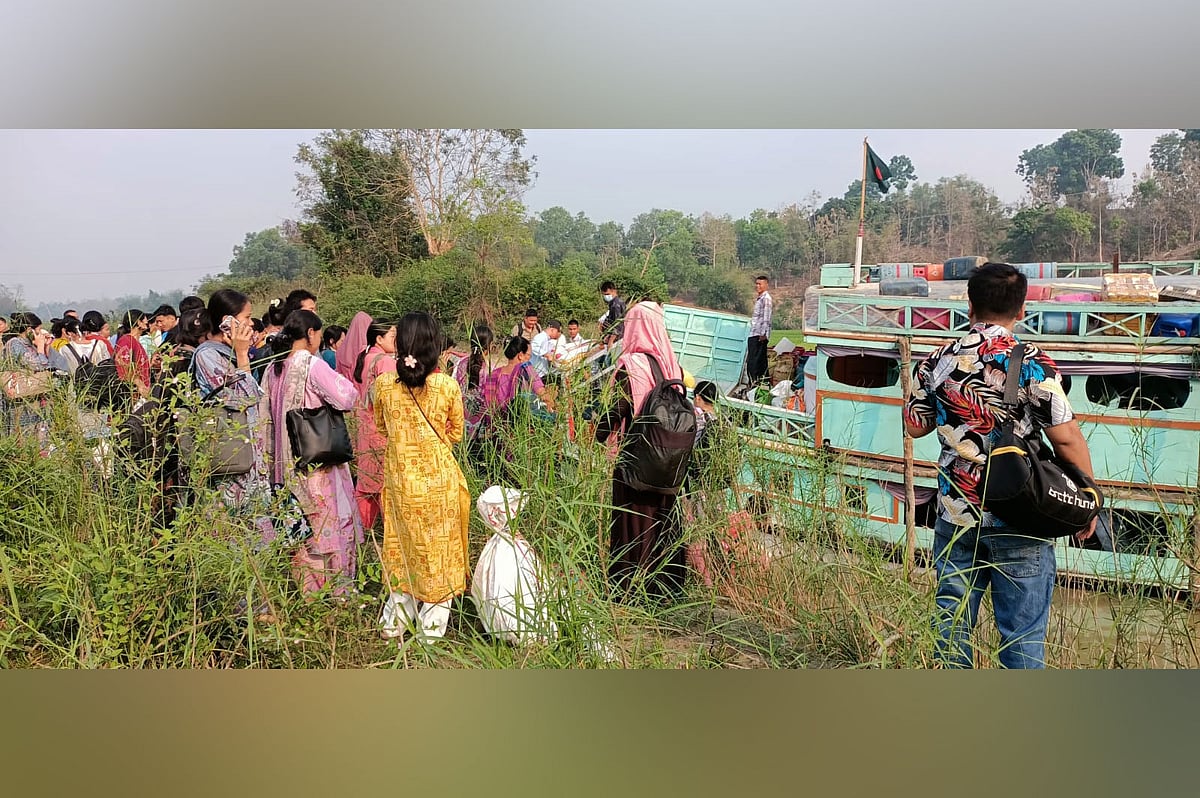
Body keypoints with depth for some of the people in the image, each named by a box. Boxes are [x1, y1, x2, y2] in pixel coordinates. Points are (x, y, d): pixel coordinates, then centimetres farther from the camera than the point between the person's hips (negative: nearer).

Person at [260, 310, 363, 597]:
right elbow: (346, 399, -22)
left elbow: (266, 416, 13)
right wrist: (343, 380, -1)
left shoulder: (274, 368, 8)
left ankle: (301, 589, 22)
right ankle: (335, 592, 8)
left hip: (287, 462, 7)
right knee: (328, 524, 2)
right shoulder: (313, 365, -15)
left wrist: (271, 457, 19)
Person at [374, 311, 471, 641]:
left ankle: (395, 621, 30)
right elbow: (456, 434, 2)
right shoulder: (448, 385, -14)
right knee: (439, 549, 14)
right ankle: (433, 625, 23)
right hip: (439, 479, -2)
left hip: (400, 479, 2)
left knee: (403, 547, 20)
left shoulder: (383, 384, -9)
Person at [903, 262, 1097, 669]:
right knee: (1023, 633, 7)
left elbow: (915, 426, 10)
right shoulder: (1035, 366, -12)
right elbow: (1067, 439, -11)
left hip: (956, 516, 4)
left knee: (952, 621, 15)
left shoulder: (937, 362, -1)